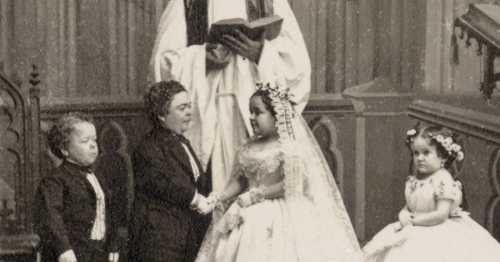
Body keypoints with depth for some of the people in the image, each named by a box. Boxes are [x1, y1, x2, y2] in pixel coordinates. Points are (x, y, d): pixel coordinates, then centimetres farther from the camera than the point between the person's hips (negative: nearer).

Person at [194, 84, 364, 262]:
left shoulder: (290, 146, -8)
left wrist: (254, 195, -14)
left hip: (279, 219, -6)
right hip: (250, 217, 6)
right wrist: (221, 196, -6)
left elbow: (291, 184, -16)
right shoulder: (249, 148, 12)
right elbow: (240, 180, 12)